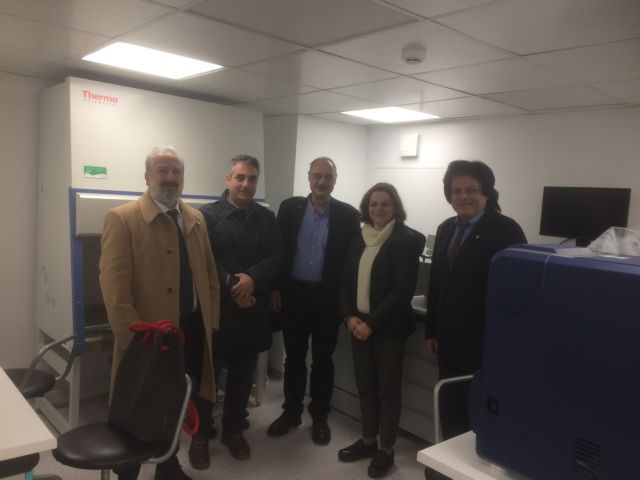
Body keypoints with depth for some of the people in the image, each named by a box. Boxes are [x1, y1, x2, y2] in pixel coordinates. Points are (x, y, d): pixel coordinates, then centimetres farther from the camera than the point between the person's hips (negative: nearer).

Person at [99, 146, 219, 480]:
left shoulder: (195, 219, 10)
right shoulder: (122, 219, -9)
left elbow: (209, 274, 13)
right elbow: (114, 288, -15)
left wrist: (211, 322, 7)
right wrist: (135, 339, -19)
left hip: (193, 330, 5)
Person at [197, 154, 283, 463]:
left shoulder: (267, 218, 9)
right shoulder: (208, 215, -3)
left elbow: (276, 258, 2)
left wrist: (252, 278, -15)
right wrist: (232, 286, -16)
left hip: (253, 309, 4)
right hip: (216, 308, -3)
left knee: (243, 374, 14)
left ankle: (233, 431, 30)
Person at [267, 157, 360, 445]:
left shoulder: (348, 215, -3)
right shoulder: (290, 208, 1)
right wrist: (275, 288, -1)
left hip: (328, 298, -1)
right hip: (293, 293, 1)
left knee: (323, 360, 11)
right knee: (294, 357, 13)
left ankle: (320, 416, 27)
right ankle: (291, 411, 30)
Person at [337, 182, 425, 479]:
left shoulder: (407, 240, -9)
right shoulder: (359, 239, 8)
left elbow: (403, 289, -15)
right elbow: (346, 281, 9)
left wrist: (372, 323, -16)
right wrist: (349, 316, -6)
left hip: (388, 327, -5)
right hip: (358, 324, 5)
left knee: (388, 387, 8)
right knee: (365, 386, 14)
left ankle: (386, 450, 23)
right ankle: (368, 440, 31)